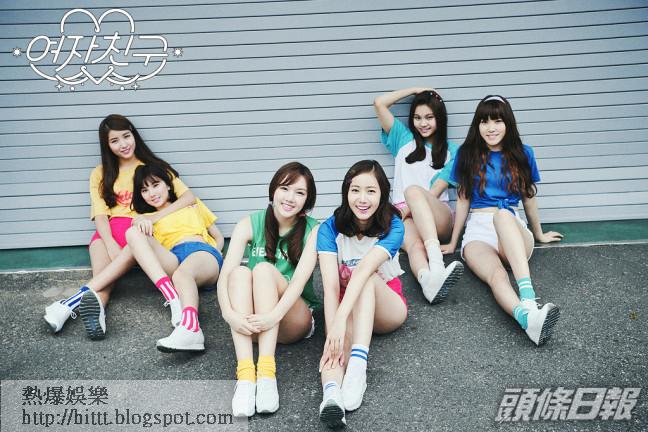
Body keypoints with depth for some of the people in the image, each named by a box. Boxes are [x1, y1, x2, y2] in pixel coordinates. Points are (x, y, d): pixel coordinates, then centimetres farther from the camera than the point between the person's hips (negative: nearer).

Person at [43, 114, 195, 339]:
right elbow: (100, 214, 5)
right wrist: (111, 244, -16)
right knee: (98, 244, -34)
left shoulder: (153, 167, 15)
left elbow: (189, 197, 2)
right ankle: (97, 308, -60)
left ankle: (81, 295, -50)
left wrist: (155, 217, -12)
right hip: (111, 231, 2)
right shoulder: (101, 174, 19)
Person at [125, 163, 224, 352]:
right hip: (172, 259, 2)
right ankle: (173, 298, -42)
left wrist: (213, 259, 9)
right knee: (133, 233, -23)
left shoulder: (192, 204, 33)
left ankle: (190, 329, -70)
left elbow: (219, 237, 30)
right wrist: (140, 222, -13)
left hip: (203, 251, -2)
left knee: (181, 274, -38)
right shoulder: (148, 218, 34)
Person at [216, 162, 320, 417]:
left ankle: (266, 373, -39)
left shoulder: (313, 230, -5)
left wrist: (274, 315, -38)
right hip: (249, 320, 2)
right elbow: (225, 275, -14)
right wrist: (229, 314, -33)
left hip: (295, 321, -2)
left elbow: (300, 279, -21)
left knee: (264, 269, -28)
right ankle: (245, 375, -40)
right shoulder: (250, 225, -1)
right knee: (240, 271, -27)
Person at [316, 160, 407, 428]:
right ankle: (331, 395, -62)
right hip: (346, 306, 1)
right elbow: (331, 286, -28)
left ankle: (357, 367, -49)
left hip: (387, 307, -1)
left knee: (367, 277, -34)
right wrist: (334, 335, -43)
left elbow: (364, 271, -37)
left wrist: (340, 320, -50)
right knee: (341, 335, -35)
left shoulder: (393, 227, -19)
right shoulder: (330, 228, -16)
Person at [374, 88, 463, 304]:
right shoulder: (404, 138, 20)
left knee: (413, 191, -38)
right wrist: (415, 90, 18)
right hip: (405, 216, 2)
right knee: (415, 244, -36)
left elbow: (435, 191, 2)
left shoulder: (451, 151, 14)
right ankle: (429, 279, -70)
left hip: (437, 216, -1)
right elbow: (379, 103, 12)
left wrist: (407, 209, -10)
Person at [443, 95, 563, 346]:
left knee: (503, 214, -39)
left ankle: (528, 298, -58)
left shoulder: (522, 154, 10)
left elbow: (528, 198, 21)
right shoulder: (467, 154, 9)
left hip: (514, 231, 0)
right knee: (496, 275, -35)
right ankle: (529, 317, -68)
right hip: (478, 232, 0)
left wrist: (539, 234, 30)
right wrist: (453, 243, 15)